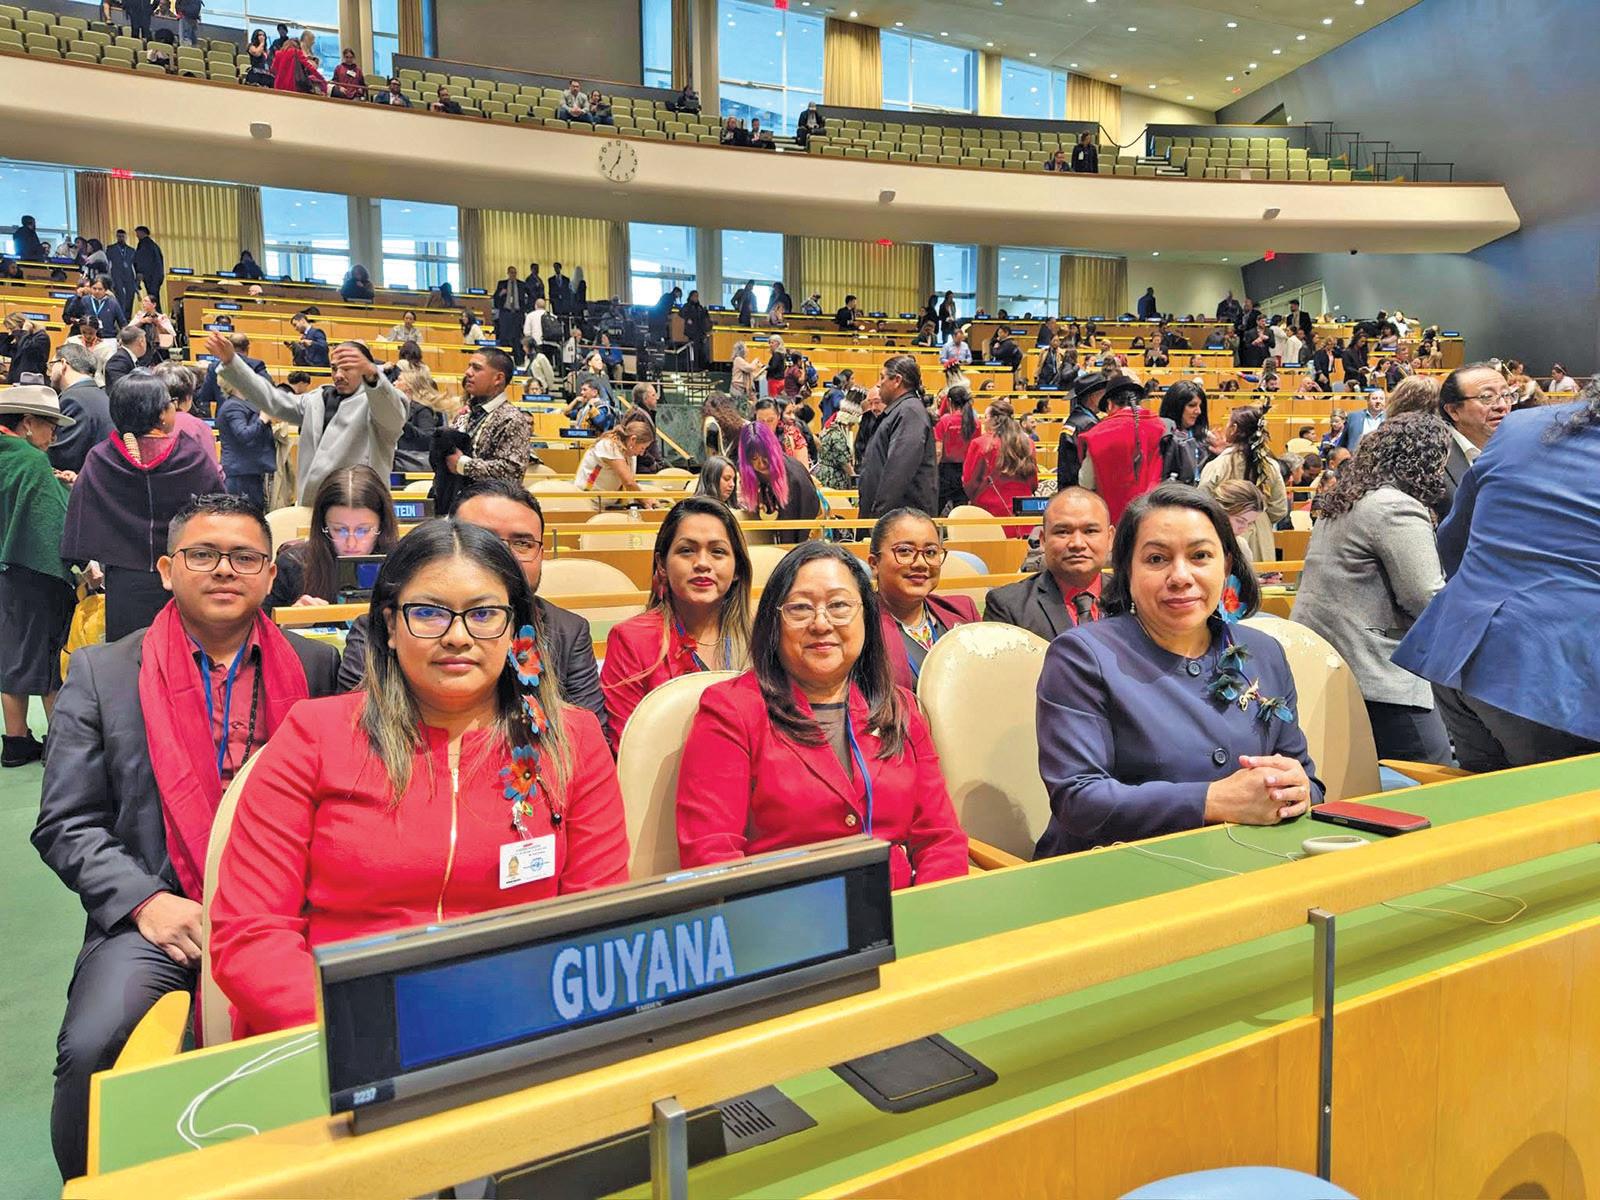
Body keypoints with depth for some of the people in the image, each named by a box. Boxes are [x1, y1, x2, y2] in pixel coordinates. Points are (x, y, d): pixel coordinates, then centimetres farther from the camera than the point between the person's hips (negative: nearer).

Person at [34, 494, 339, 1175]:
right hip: (157, 916, 1)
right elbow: (65, 825, 7)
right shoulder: (102, 673, 8)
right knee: (91, 1049, -26)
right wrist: (146, 901, -7)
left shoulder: (316, 668, 9)